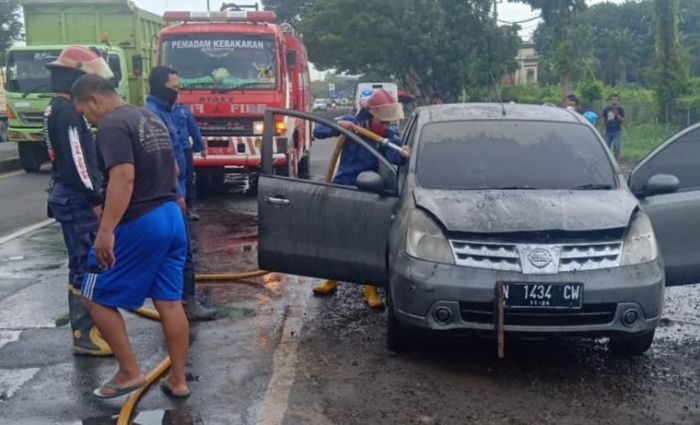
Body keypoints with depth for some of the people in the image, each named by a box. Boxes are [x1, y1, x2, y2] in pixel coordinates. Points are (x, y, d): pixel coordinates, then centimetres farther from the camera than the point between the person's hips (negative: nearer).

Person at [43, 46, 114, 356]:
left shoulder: (58, 109, 17)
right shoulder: (66, 111, -17)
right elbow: (76, 159, -22)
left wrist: (92, 195, 21)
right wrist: (95, 198, -19)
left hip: (71, 194, 11)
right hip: (77, 198, -11)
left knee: (85, 263, 17)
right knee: (84, 265, -8)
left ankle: (87, 323, 26)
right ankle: (84, 336, -4)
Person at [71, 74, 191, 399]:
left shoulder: (112, 126, -13)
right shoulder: (151, 119, 16)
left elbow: (123, 177, -26)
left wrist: (105, 231, -28)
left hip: (138, 224, -9)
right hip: (171, 218, 9)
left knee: (97, 298, 7)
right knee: (169, 302, 11)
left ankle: (130, 373, 9)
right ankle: (178, 380, 17)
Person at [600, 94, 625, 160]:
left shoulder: (620, 110, 1)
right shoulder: (606, 109, 8)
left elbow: (623, 121, -7)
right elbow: (603, 120, 11)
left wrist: (617, 114, -21)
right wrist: (601, 131, 6)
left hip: (617, 132, -3)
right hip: (608, 132, 3)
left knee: (617, 149, -3)